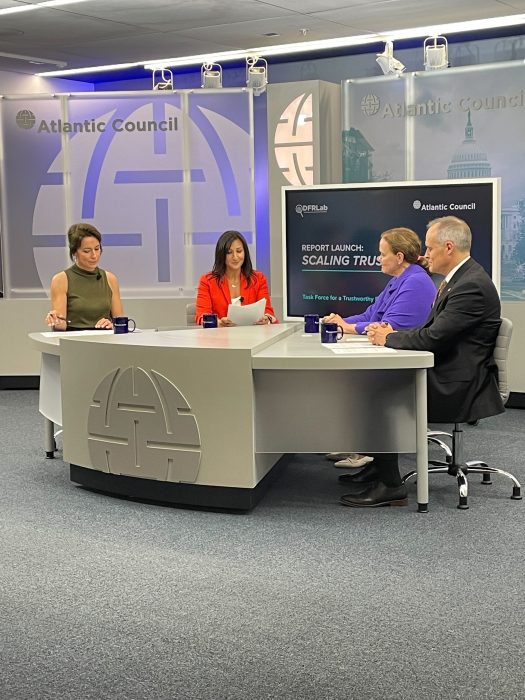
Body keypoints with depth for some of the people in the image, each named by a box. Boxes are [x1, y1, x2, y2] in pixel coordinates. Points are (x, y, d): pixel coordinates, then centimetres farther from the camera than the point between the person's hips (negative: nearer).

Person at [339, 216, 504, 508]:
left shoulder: (472, 286, -21)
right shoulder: (459, 278, 13)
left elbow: (432, 337, -24)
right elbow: (431, 331, 16)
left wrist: (389, 338, -9)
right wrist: (393, 333, 1)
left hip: (461, 386, -10)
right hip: (448, 374, 10)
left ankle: (390, 486, -3)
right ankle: (378, 469, 13)